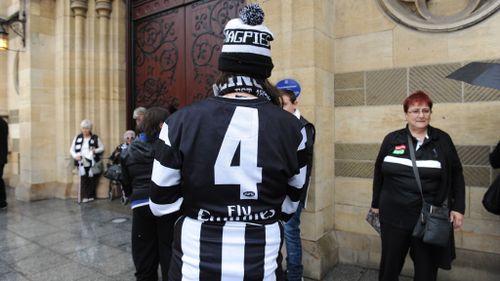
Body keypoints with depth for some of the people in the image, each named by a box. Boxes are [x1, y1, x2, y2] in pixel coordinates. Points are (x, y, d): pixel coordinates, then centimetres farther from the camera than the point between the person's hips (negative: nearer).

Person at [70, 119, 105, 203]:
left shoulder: (95, 138, 6)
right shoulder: (77, 138, 11)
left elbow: (102, 148, 9)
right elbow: (72, 149, 13)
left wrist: (95, 151, -11)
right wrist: (75, 155, -7)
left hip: (92, 162, 0)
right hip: (82, 162, 1)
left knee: (92, 179, -1)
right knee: (83, 179, -6)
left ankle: (90, 196, 9)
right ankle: (84, 197, -2)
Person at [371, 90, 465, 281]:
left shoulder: (442, 140, 0)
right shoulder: (392, 139, 1)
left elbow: (456, 176, 6)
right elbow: (379, 173, 8)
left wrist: (458, 208, -1)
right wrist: (376, 204, 11)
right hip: (394, 215, 1)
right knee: (389, 265, 13)